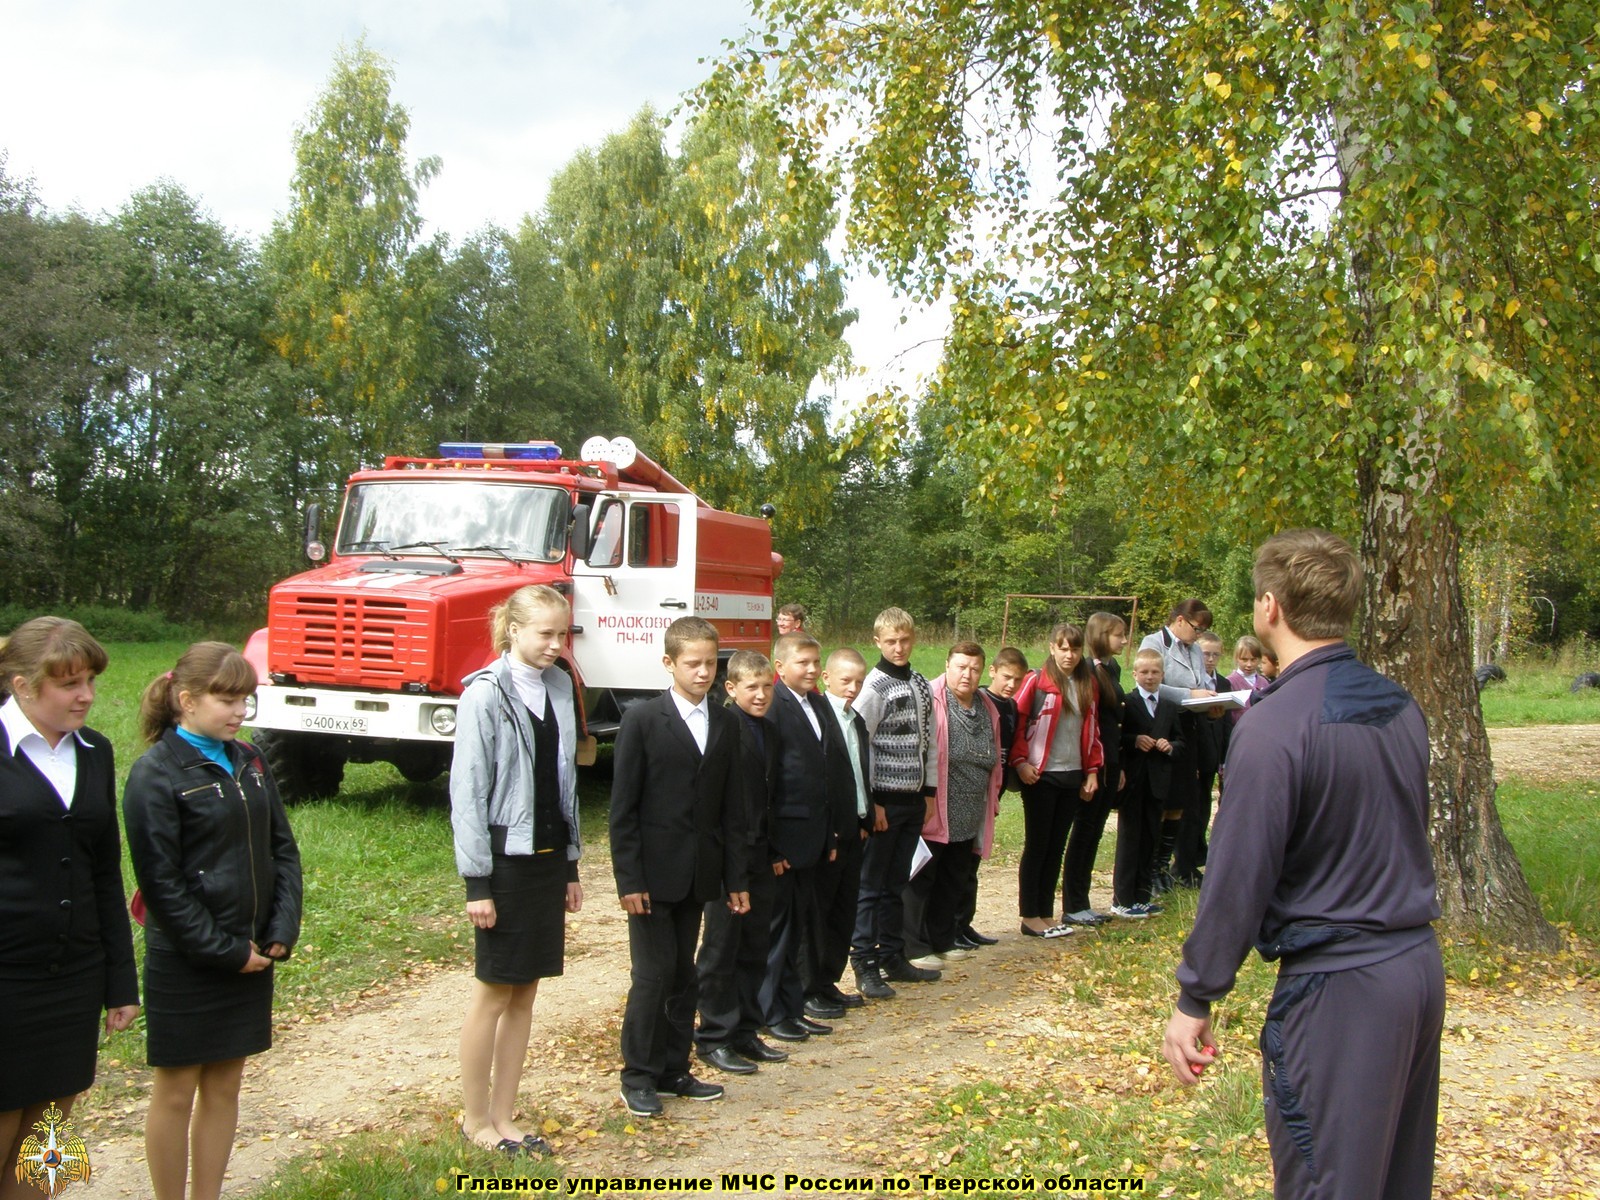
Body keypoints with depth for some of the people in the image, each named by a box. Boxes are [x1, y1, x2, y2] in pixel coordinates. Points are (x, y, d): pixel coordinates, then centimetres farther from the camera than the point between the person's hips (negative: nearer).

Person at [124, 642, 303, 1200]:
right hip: (186, 964, -6)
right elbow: (160, 882, -15)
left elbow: (283, 849, 9)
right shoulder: (155, 775, -12)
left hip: (251, 955, 6)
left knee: (225, 1085, 14)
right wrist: (223, 950, -13)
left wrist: (283, 930, -3)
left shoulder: (248, 762, 6)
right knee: (176, 1091, 8)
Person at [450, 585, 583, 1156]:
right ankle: (476, 1121, 19)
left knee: (525, 992, 12)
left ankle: (504, 1118, 22)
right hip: (505, 857, -6)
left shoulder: (559, 688, 7)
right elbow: (467, 793, -13)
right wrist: (476, 882, -15)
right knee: (494, 992, 5)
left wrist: (571, 865, 13)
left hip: (547, 857, 6)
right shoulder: (485, 694, -12)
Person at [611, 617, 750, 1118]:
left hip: (698, 874, 5)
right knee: (653, 974, -3)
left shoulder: (726, 724, 8)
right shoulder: (642, 720, -7)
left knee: (683, 975, 11)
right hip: (653, 873, -5)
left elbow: (733, 806, 10)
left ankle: (674, 1070, 23)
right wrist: (628, 879, -13)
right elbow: (622, 807, -8)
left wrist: (736, 878, 8)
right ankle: (639, 1076, 11)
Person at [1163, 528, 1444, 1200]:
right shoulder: (1402, 708, 6)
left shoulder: (1275, 725, -18)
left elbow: (1238, 876, -17)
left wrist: (1194, 1002, -9)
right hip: (1421, 966, 8)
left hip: (1338, 985, -8)